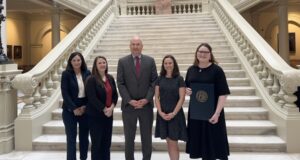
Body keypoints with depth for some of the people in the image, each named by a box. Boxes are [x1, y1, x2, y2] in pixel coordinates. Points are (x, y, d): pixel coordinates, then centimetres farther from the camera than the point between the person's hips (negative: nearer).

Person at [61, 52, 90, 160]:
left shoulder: (87, 73, 3)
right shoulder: (66, 74, -5)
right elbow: (65, 93, -10)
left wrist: (85, 106, -8)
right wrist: (74, 108, -14)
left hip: (85, 109, 3)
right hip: (70, 110, -3)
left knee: (84, 136, 11)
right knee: (71, 137, 2)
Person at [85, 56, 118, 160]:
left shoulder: (110, 78, 7)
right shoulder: (91, 79, -10)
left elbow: (115, 95, 7)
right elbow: (92, 98, -17)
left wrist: (111, 107, -9)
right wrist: (104, 109, -16)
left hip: (108, 114, 6)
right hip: (95, 115, -5)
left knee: (107, 142, 13)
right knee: (96, 142, 5)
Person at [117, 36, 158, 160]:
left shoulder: (150, 61, 4)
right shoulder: (122, 61, 1)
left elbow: (154, 82, 1)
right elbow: (120, 84, -3)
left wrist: (146, 99, -10)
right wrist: (129, 100, -13)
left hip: (146, 105, 1)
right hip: (128, 105, -1)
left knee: (147, 137, 11)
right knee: (129, 138, 9)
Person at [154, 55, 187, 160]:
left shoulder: (179, 79, -4)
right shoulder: (160, 79, 5)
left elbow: (182, 98, -7)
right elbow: (157, 97, 4)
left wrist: (173, 113, -14)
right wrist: (160, 112, -8)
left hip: (175, 114, -3)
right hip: (162, 114, 3)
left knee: (173, 143, -4)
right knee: (168, 142, 10)